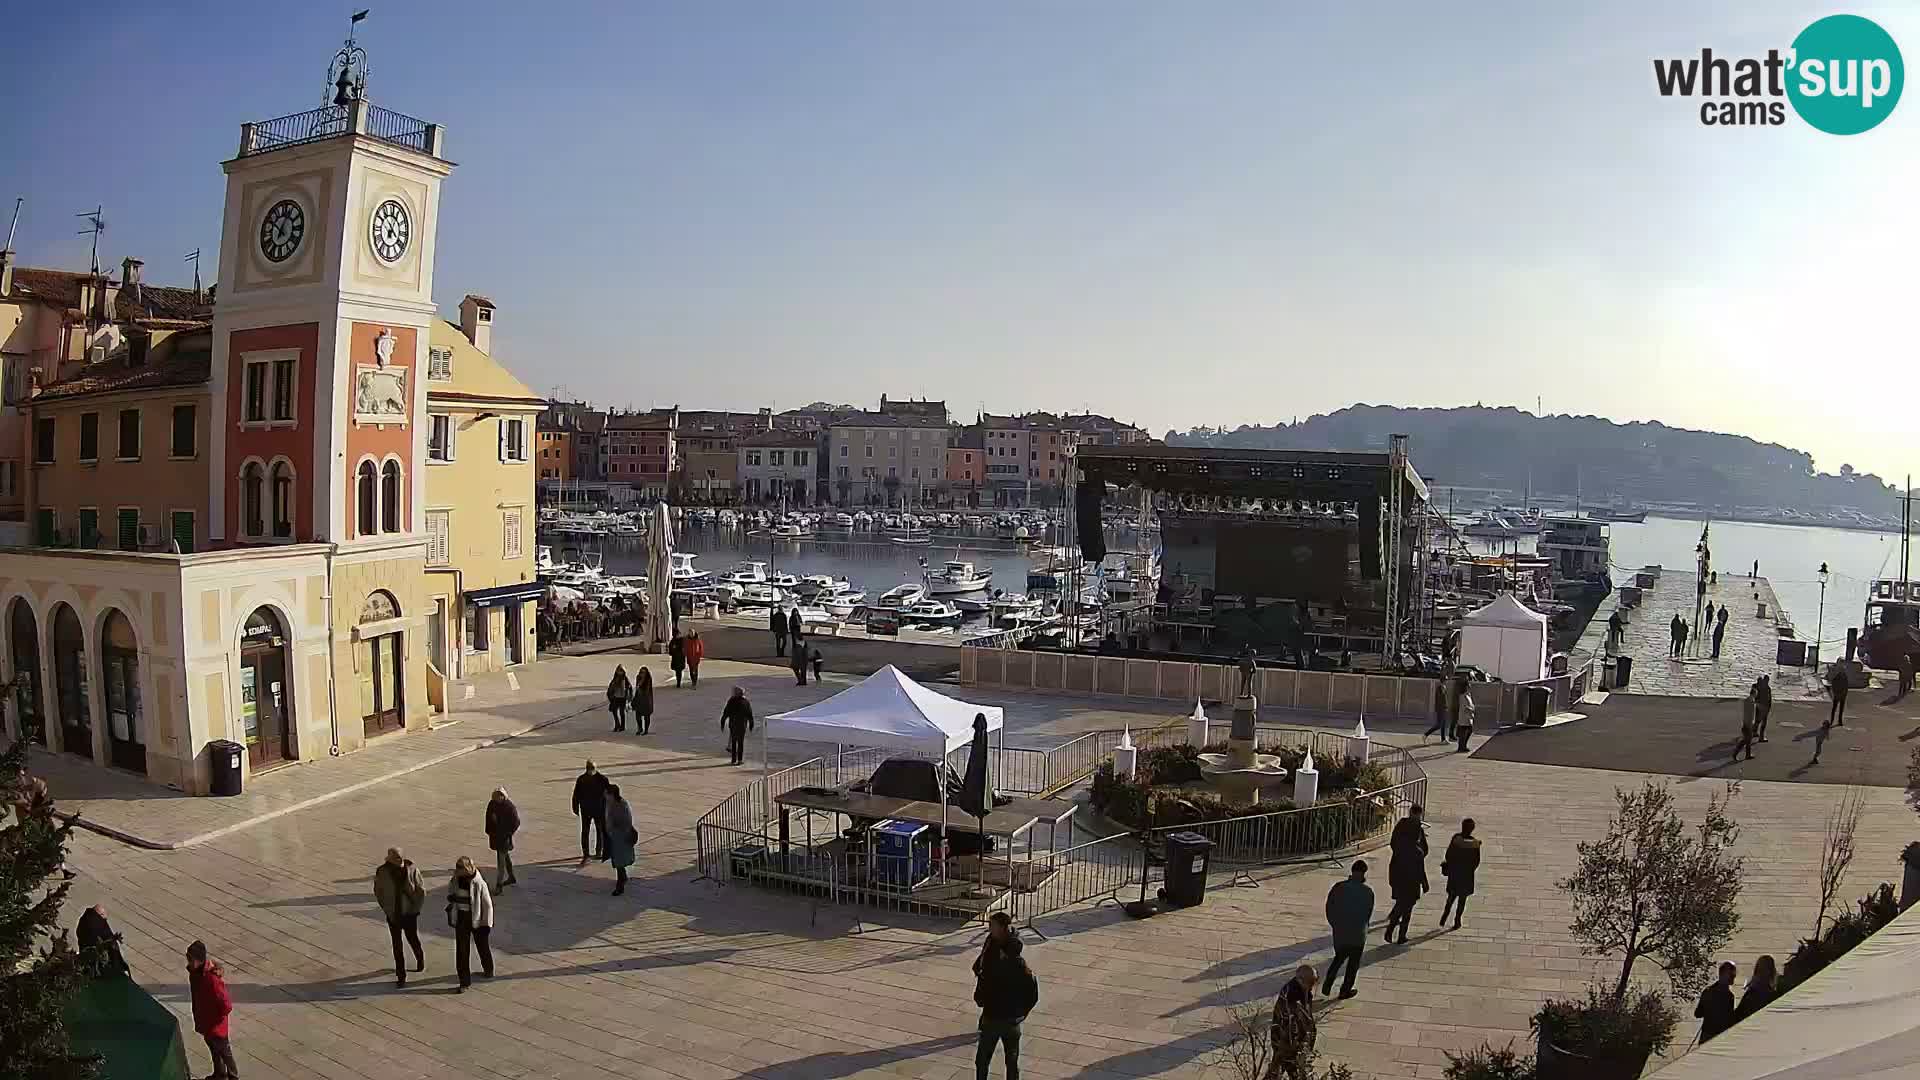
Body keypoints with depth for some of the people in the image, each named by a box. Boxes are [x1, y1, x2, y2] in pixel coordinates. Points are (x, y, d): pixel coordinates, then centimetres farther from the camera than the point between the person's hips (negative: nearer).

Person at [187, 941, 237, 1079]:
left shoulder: (213, 978, -36)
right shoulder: (194, 971, -11)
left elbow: (226, 1006, -31)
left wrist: (216, 1021, -16)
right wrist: (198, 1021, 14)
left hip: (216, 1025, -8)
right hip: (204, 1021, 8)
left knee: (224, 1052, 14)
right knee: (213, 1049, 28)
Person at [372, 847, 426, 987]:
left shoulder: (412, 869, -13)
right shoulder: (382, 872, -12)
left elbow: (421, 890, -2)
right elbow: (378, 892, 4)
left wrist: (416, 907, -3)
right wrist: (386, 909, 3)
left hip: (409, 913, 0)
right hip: (393, 915, 0)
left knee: (413, 940, 12)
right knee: (397, 945, 5)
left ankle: (420, 959, 44)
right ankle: (401, 976, 16)